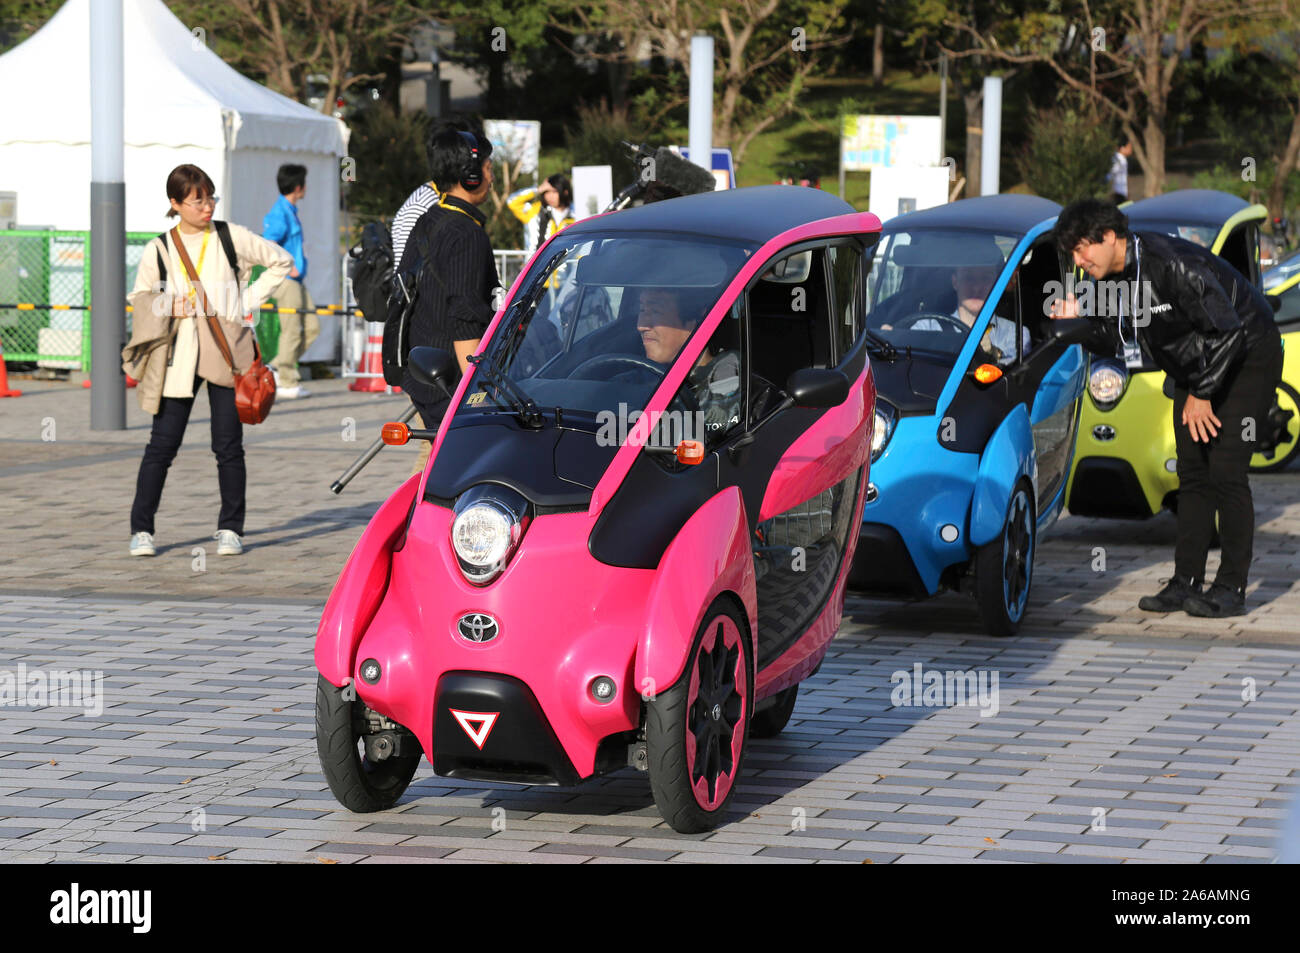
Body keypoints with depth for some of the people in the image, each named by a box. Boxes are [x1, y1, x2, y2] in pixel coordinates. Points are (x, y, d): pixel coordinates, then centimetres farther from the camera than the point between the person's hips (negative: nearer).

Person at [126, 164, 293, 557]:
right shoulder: (158, 250, 5)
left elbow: (281, 261, 13)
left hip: (226, 349, 0)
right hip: (178, 352, 0)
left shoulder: (231, 237, 3)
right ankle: (141, 529, 5)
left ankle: (230, 529, 11)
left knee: (228, 444, 0)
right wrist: (170, 306, -7)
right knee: (163, 442, -3)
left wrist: (249, 300, 4)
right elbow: (141, 298, 14)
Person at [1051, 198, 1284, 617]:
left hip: (1247, 353, -9)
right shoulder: (1114, 275, -4)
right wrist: (1078, 320, -15)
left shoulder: (1170, 264, -30)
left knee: (1225, 471, -13)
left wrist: (1201, 394, -22)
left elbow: (1227, 330, -28)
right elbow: (1114, 341, 3)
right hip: (1195, 368, 9)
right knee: (1192, 473, 4)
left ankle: (1232, 587, -8)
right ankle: (1186, 581, 7)